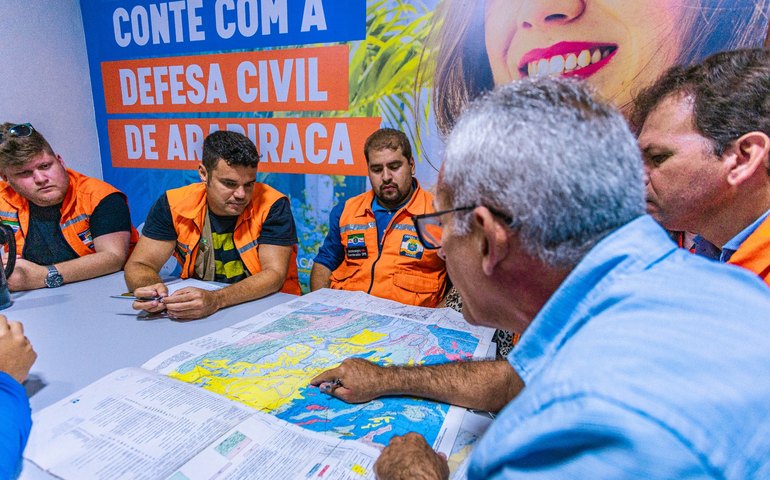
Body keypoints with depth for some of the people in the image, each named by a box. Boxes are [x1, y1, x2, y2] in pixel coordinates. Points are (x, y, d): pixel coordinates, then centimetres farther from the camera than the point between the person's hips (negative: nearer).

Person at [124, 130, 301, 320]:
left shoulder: (272, 206, -15)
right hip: (196, 314, 3)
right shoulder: (173, 204, -6)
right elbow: (138, 265, -2)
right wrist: (151, 288, -26)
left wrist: (216, 299, -35)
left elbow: (274, 274, -20)